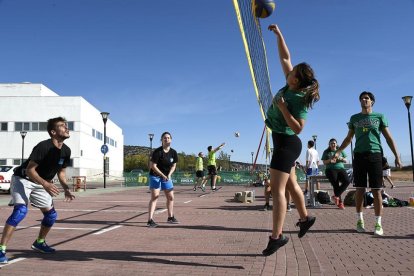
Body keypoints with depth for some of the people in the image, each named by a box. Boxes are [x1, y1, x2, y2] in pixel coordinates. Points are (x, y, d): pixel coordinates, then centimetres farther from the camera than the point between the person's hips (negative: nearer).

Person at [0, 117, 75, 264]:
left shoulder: (66, 151, -6)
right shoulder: (43, 147, -28)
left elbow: (61, 172, 7)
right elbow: (29, 170, -28)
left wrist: (66, 189, -8)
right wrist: (45, 184, -42)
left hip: (41, 183, 7)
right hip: (23, 179, -7)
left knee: (51, 214, 8)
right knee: (20, 210, -27)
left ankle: (39, 243, 31)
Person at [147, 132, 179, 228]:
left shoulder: (173, 152, -3)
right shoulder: (157, 152, -19)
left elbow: (173, 165, 6)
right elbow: (153, 166, -18)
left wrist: (169, 175, -10)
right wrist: (163, 175, -21)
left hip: (167, 176, 6)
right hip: (155, 175, -6)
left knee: (171, 197, 11)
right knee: (154, 197, -13)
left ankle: (170, 217, 28)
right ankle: (150, 220, -14)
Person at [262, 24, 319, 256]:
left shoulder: (299, 100, -20)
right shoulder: (291, 86, 1)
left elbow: (298, 128, -23)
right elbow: (285, 57, 11)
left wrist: (282, 108, -25)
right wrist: (279, 35, 8)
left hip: (287, 143, -9)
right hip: (285, 142, 9)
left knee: (277, 188, -11)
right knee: (290, 185, 20)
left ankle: (276, 237, -9)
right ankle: (305, 218, 36)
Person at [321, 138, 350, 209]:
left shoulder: (340, 151, 21)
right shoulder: (326, 152, 15)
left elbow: (346, 161, 17)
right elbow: (324, 162, 8)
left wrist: (341, 158, -6)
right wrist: (329, 160, -13)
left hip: (340, 169, 2)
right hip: (331, 169, -2)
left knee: (347, 181, -27)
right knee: (335, 183, -26)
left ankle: (336, 195, -19)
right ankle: (340, 202, -20)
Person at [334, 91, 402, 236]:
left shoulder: (379, 116, 9)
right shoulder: (354, 118, 14)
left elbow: (388, 137, 7)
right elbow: (348, 138, 19)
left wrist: (397, 155, -1)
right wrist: (338, 151, 9)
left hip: (375, 155, -2)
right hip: (359, 155, 2)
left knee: (376, 190, -3)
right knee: (360, 189, 3)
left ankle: (378, 224, 1)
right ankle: (360, 220, 13)